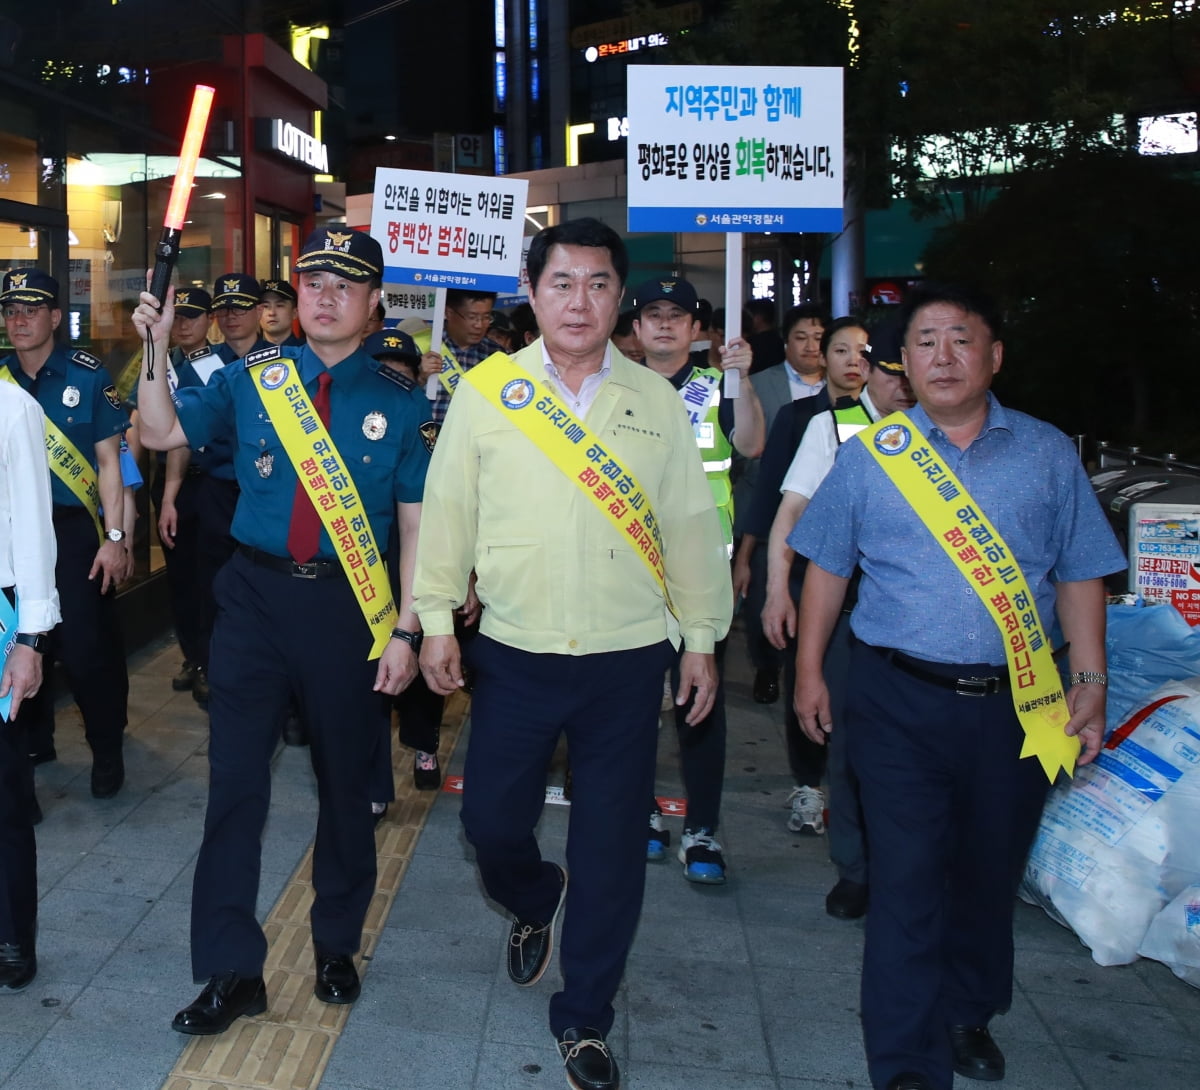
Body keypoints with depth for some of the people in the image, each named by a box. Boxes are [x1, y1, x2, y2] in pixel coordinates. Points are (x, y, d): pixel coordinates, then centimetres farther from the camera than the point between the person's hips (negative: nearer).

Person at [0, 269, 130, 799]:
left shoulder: (87, 375, -5)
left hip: (74, 530, -3)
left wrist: (114, 538, -9)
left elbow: (108, 462, -3)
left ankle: (108, 751, 16)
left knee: (87, 647, -3)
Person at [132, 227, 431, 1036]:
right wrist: (157, 348, -4)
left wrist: (405, 632, -8)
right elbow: (163, 433, 10)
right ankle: (233, 970, 13)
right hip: (256, 595, 1)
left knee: (347, 780, 12)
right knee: (235, 777, 1)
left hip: (350, 604, -1)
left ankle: (337, 946, 33)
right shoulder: (252, 378, 4)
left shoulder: (397, 403, -1)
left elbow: (416, 523, -2)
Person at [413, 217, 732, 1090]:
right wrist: (437, 618, -1)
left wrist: (702, 635, 7)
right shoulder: (486, 391, -1)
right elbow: (448, 508, 2)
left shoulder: (657, 401, 3)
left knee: (611, 847, 6)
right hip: (515, 656, 0)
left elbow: (690, 523, 6)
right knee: (492, 820, 7)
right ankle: (535, 905, 44)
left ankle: (585, 1019, 25)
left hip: (628, 660, 0)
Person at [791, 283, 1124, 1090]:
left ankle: (969, 1015, 38)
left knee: (990, 873, 15)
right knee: (907, 881, -5)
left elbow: (1080, 576, 7)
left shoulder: (1048, 454, 6)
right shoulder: (870, 453, 4)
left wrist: (1091, 681, 0)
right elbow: (828, 567, 7)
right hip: (901, 700, -2)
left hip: (1019, 703, 2)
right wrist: (810, 672, 4)